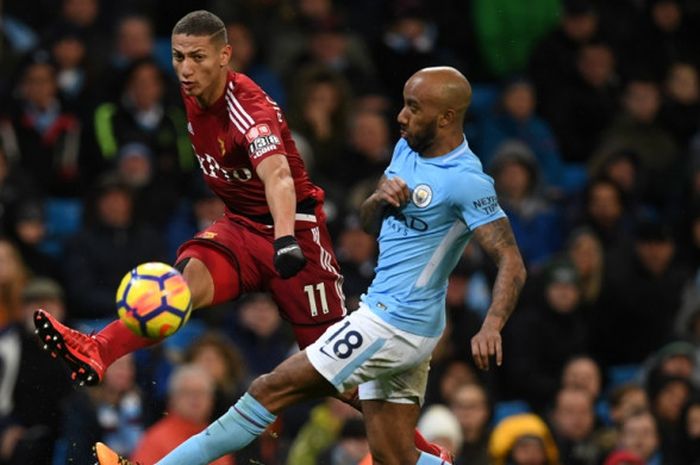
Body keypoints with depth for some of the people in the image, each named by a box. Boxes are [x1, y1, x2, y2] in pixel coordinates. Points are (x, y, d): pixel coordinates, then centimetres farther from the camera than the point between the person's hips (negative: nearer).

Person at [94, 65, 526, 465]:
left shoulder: (465, 181, -18)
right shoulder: (408, 149, 10)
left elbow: (512, 263, -21)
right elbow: (368, 219, 19)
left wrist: (492, 327, -38)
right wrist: (382, 198, -6)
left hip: (392, 326, -10)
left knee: (271, 391, -7)